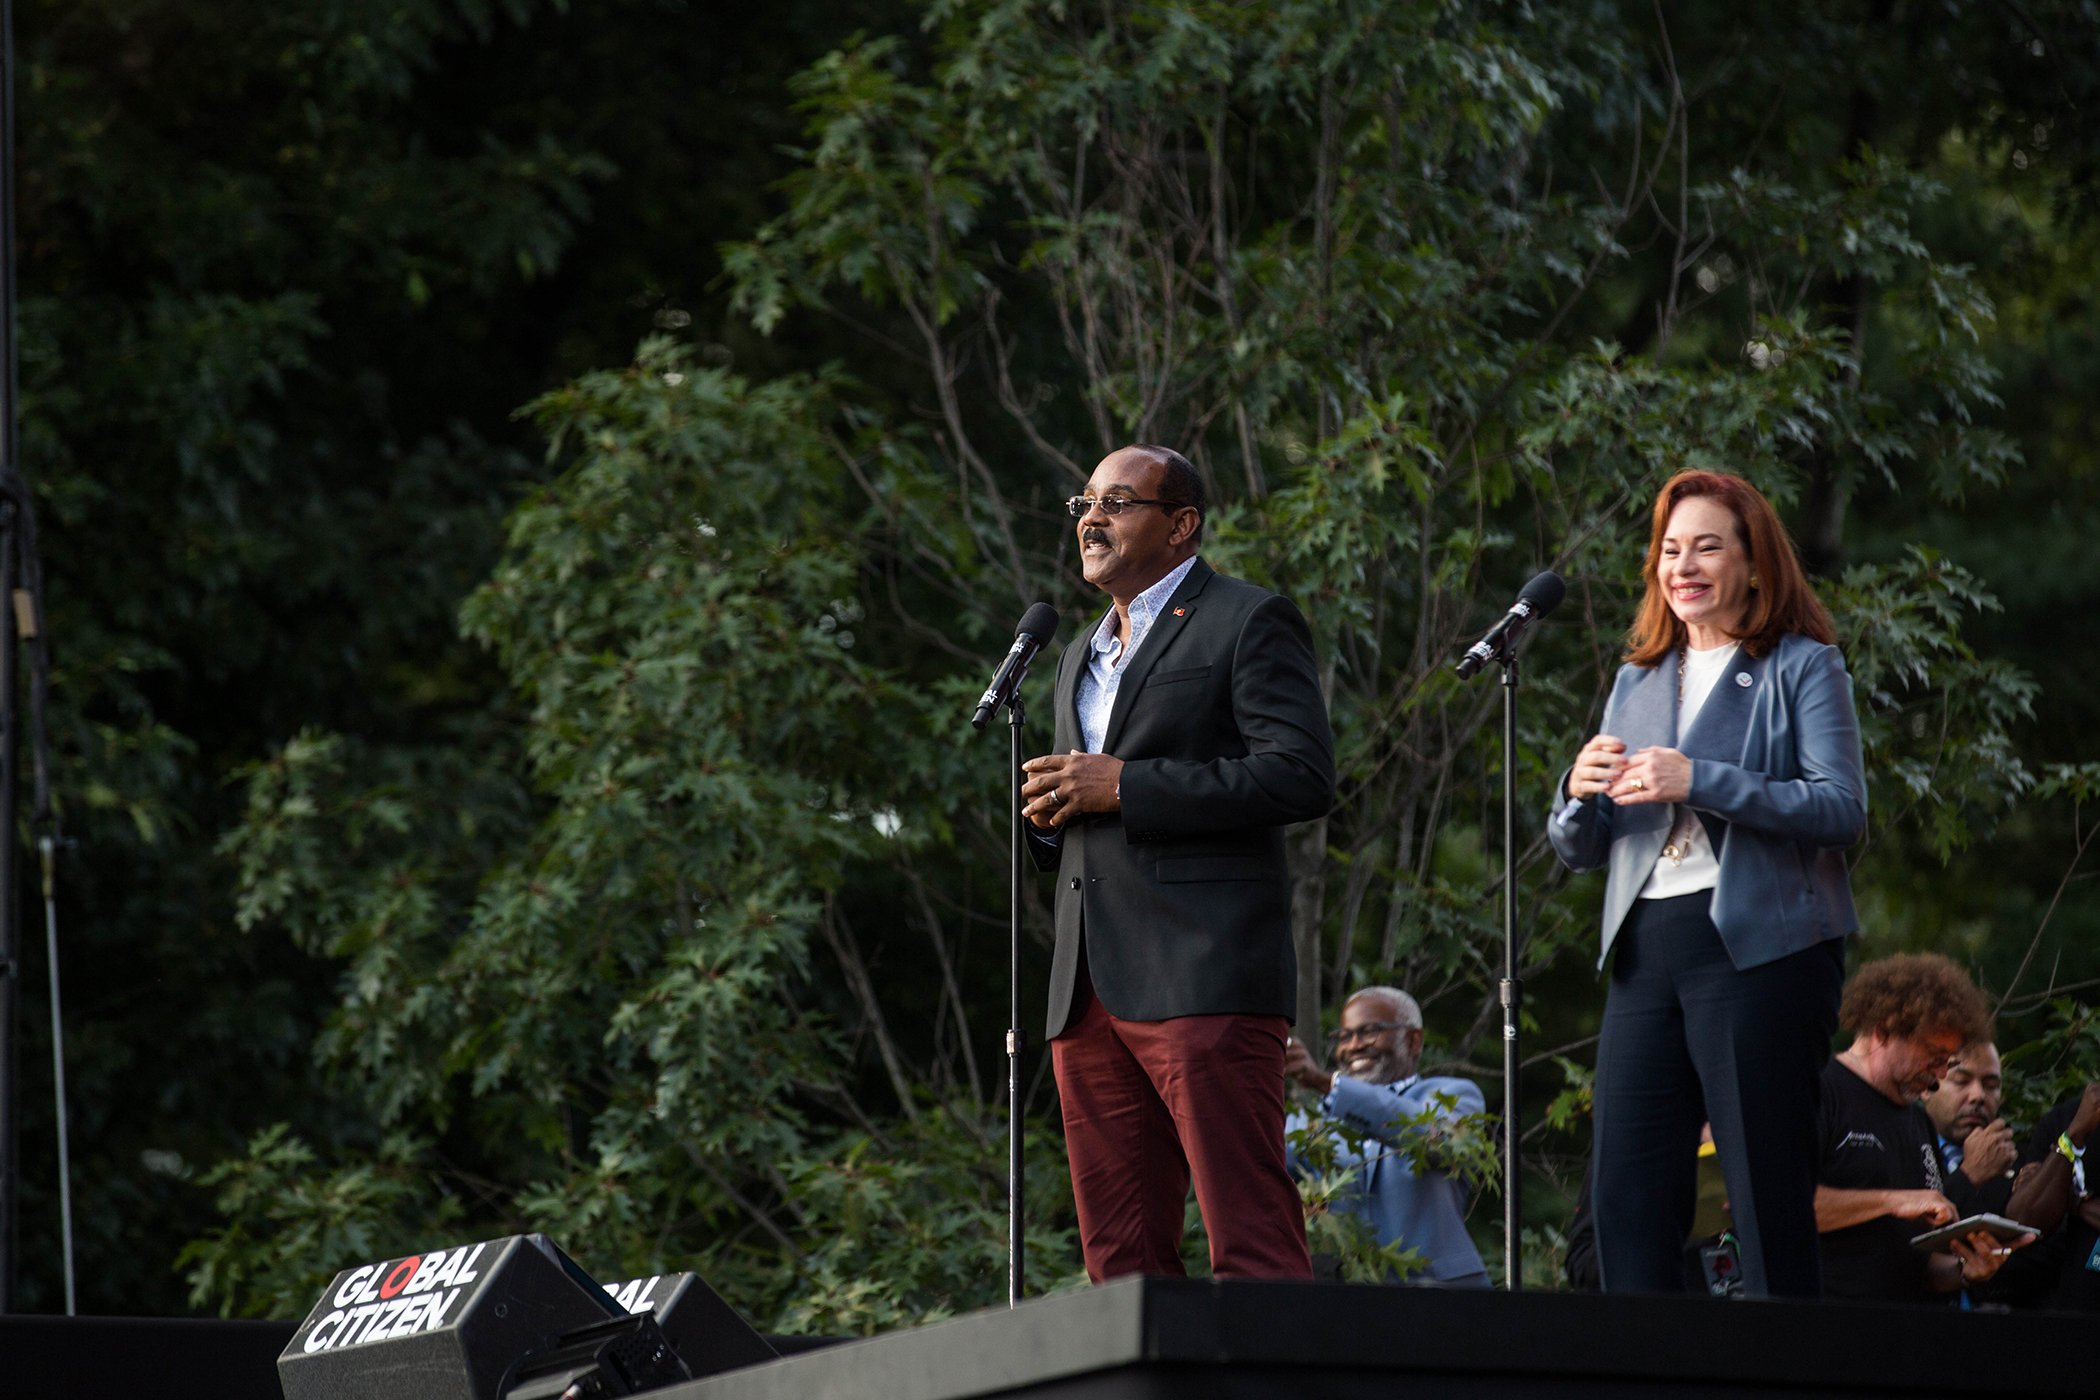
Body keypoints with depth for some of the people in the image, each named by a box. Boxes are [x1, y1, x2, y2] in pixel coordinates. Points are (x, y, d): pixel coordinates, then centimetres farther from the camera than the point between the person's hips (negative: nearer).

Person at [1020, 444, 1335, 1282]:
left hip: (1204, 982, -8)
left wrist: (1125, 788, -12)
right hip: (1089, 991, 8)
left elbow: (1301, 774, -12)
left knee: (1251, 1244, -14)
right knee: (1119, 1259, 4)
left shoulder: (1249, 624, 2)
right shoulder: (1083, 657, 27)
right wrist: (1050, 814, 9)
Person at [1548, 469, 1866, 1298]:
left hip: (1761, 945, -5)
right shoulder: (1639, 680, 20)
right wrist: (1581, 792, -3)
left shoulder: (1802, 669, 4)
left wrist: (1700, 781, -18)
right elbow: (1578, 851, 20)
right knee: (1627, 1196, 0)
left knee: (1769, 1198, -6)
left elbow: (1842, 808, -10)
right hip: (1648, 951, 6)